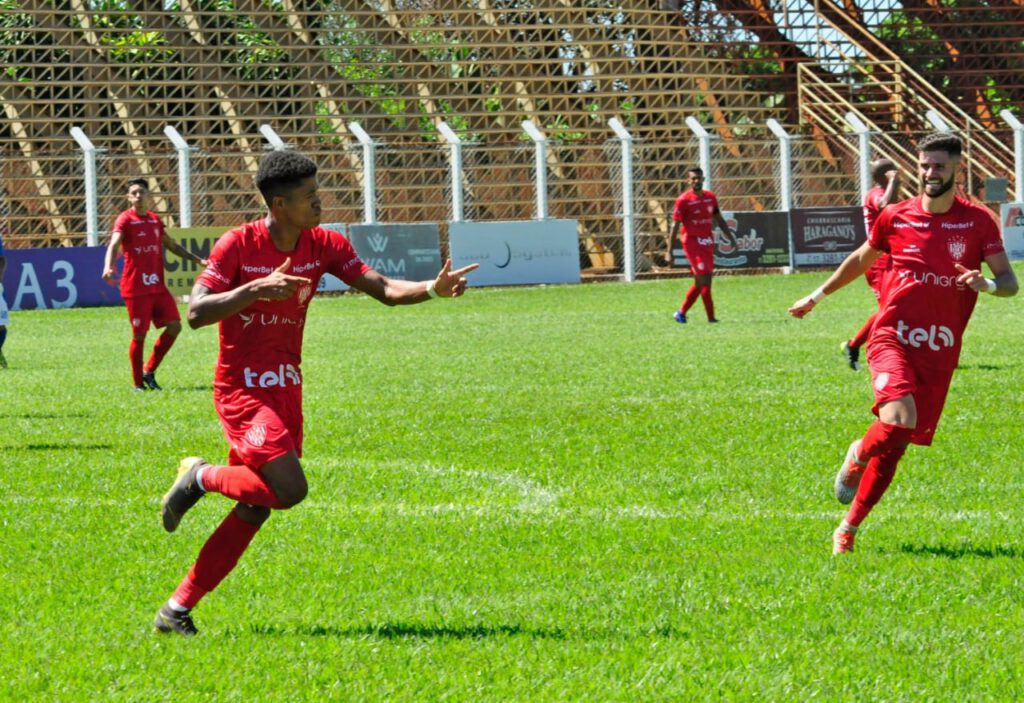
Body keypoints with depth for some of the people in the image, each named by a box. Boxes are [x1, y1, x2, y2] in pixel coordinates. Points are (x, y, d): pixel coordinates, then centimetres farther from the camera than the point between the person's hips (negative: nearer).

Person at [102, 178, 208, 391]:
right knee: (139, 335, -3)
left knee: (174, 326, 0)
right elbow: (114, 244, -23)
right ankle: (138, 383, 9)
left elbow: (171, 245, 28)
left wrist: (197, 260, 29)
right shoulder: (125, 220, -7)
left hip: (158, 285, 6)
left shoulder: (155, 220, 14)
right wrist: (108, 267, -41)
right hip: (136, 287, -6)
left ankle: (149, 371, 13)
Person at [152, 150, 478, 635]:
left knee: (256, 510, 5)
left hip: (286, 390, 7)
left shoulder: (323, 246, 2)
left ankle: (178, 610, 13)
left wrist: (433, 289, -22)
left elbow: (383, 289, -4)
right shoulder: (238, 246, -14)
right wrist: (256, 289, -31)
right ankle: (201, 477, 4)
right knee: (289, 489, -22)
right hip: (242, 390, -7)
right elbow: (196, 313, -20)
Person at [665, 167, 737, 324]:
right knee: (704, 280, -12)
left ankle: (681, 313, 23)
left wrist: (731, 238, 10)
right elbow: (675, 226, -8)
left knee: (700, 283, 10)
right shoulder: (683, 200, -9)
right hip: (692, 242, -7)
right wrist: (669, 251, -11)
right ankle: (711, 317, -10)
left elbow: (720, 220, 18)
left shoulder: (710, 197, 9)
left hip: (708, 242, 7)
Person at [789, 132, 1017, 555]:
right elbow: (861, 259, 21)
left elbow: (1009, 282, -3)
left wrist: (987, 285, -26)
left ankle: (848, 530, 18)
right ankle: (858, 456, 7)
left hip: (939, 352, 1)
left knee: (896, 445, 3)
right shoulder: (895, 217, 3)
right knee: (898, 419, -28)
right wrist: (817, 296, 29)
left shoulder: (977, 221, 0)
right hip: (892, 338, -1)